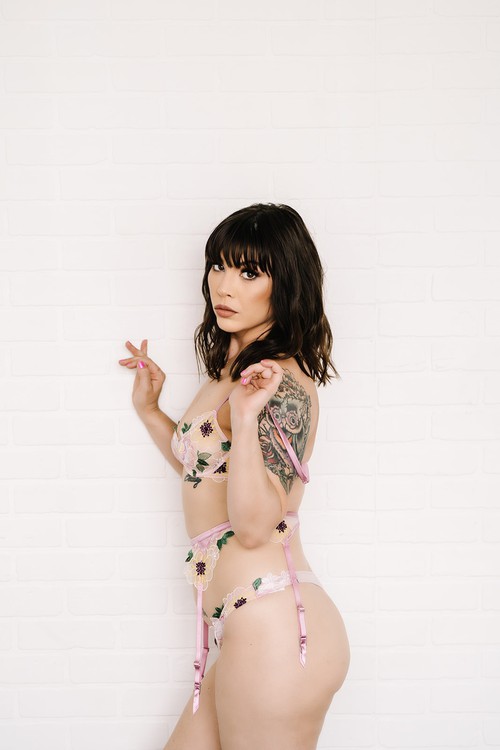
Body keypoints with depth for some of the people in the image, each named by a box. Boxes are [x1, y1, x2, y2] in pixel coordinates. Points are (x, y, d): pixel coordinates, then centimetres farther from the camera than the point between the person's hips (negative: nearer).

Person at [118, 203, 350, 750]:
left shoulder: (282, 383, -16)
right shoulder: (234, 368, 12)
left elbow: (254, 525, -22)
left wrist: (246, 417, -33)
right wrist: (148, 408, 20)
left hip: (272, 629, -9)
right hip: (249, 628, 9)